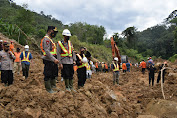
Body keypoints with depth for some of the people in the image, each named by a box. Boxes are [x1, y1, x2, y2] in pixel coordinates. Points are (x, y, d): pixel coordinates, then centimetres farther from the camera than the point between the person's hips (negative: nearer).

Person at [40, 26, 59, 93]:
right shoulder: (46, 39, -14)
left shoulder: (50, 39, 18)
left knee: (54, 73, 19)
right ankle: (48, 89, 7)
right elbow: (47, 51, -23)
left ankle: (53, 85, 33)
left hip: (52, 60, 11)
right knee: (48, 75, -1)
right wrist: (54, 59, -26)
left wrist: (55, 59, 19)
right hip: (48, 60, -11)